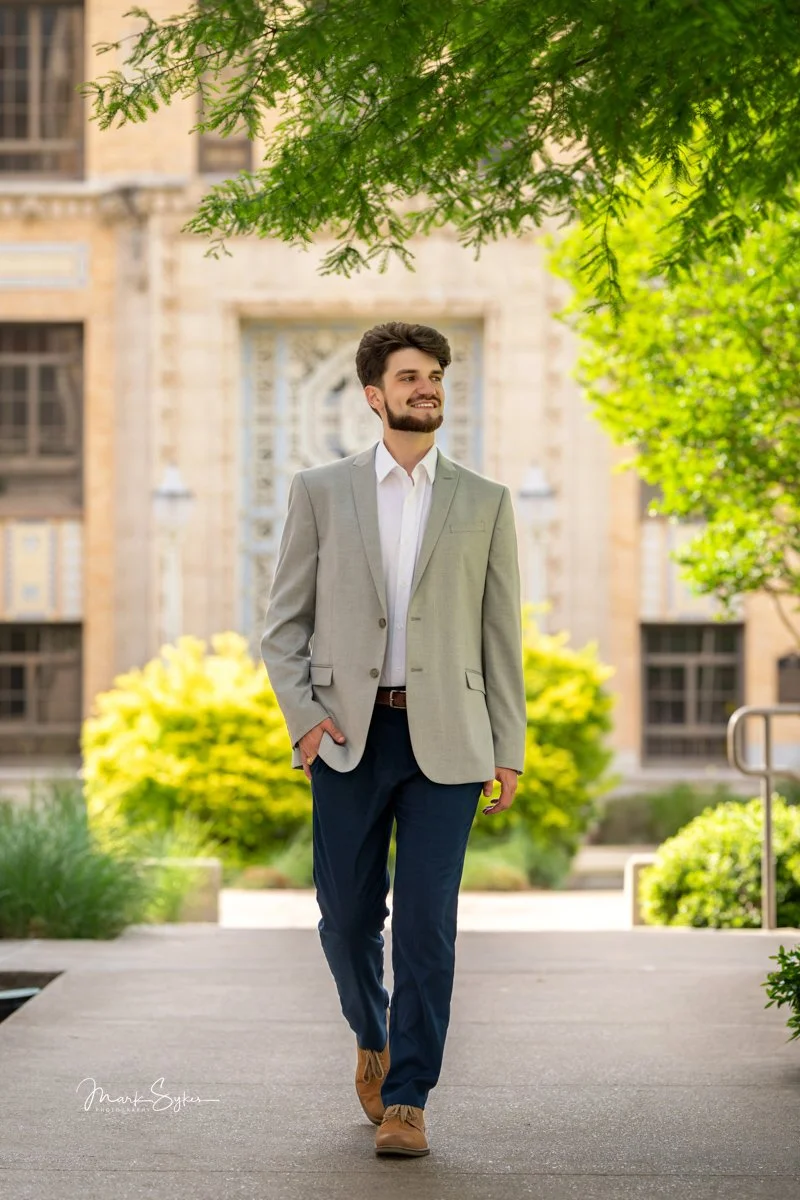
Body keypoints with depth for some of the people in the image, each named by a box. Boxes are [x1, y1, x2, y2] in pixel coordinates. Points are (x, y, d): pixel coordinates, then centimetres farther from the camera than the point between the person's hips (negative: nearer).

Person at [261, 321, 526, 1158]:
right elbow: (285, 623, 6)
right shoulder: (320, 492, 7)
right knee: (348, 915, 6)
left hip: (444, 739, 0)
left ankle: (406, 1101, 0)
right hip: (349, 735, 1)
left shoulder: (483, 503, 9)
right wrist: (302, 714, -8)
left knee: (426, 921, -7)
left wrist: (509, 751, 4)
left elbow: (501, 635, 9)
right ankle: (372, 1036, 35)